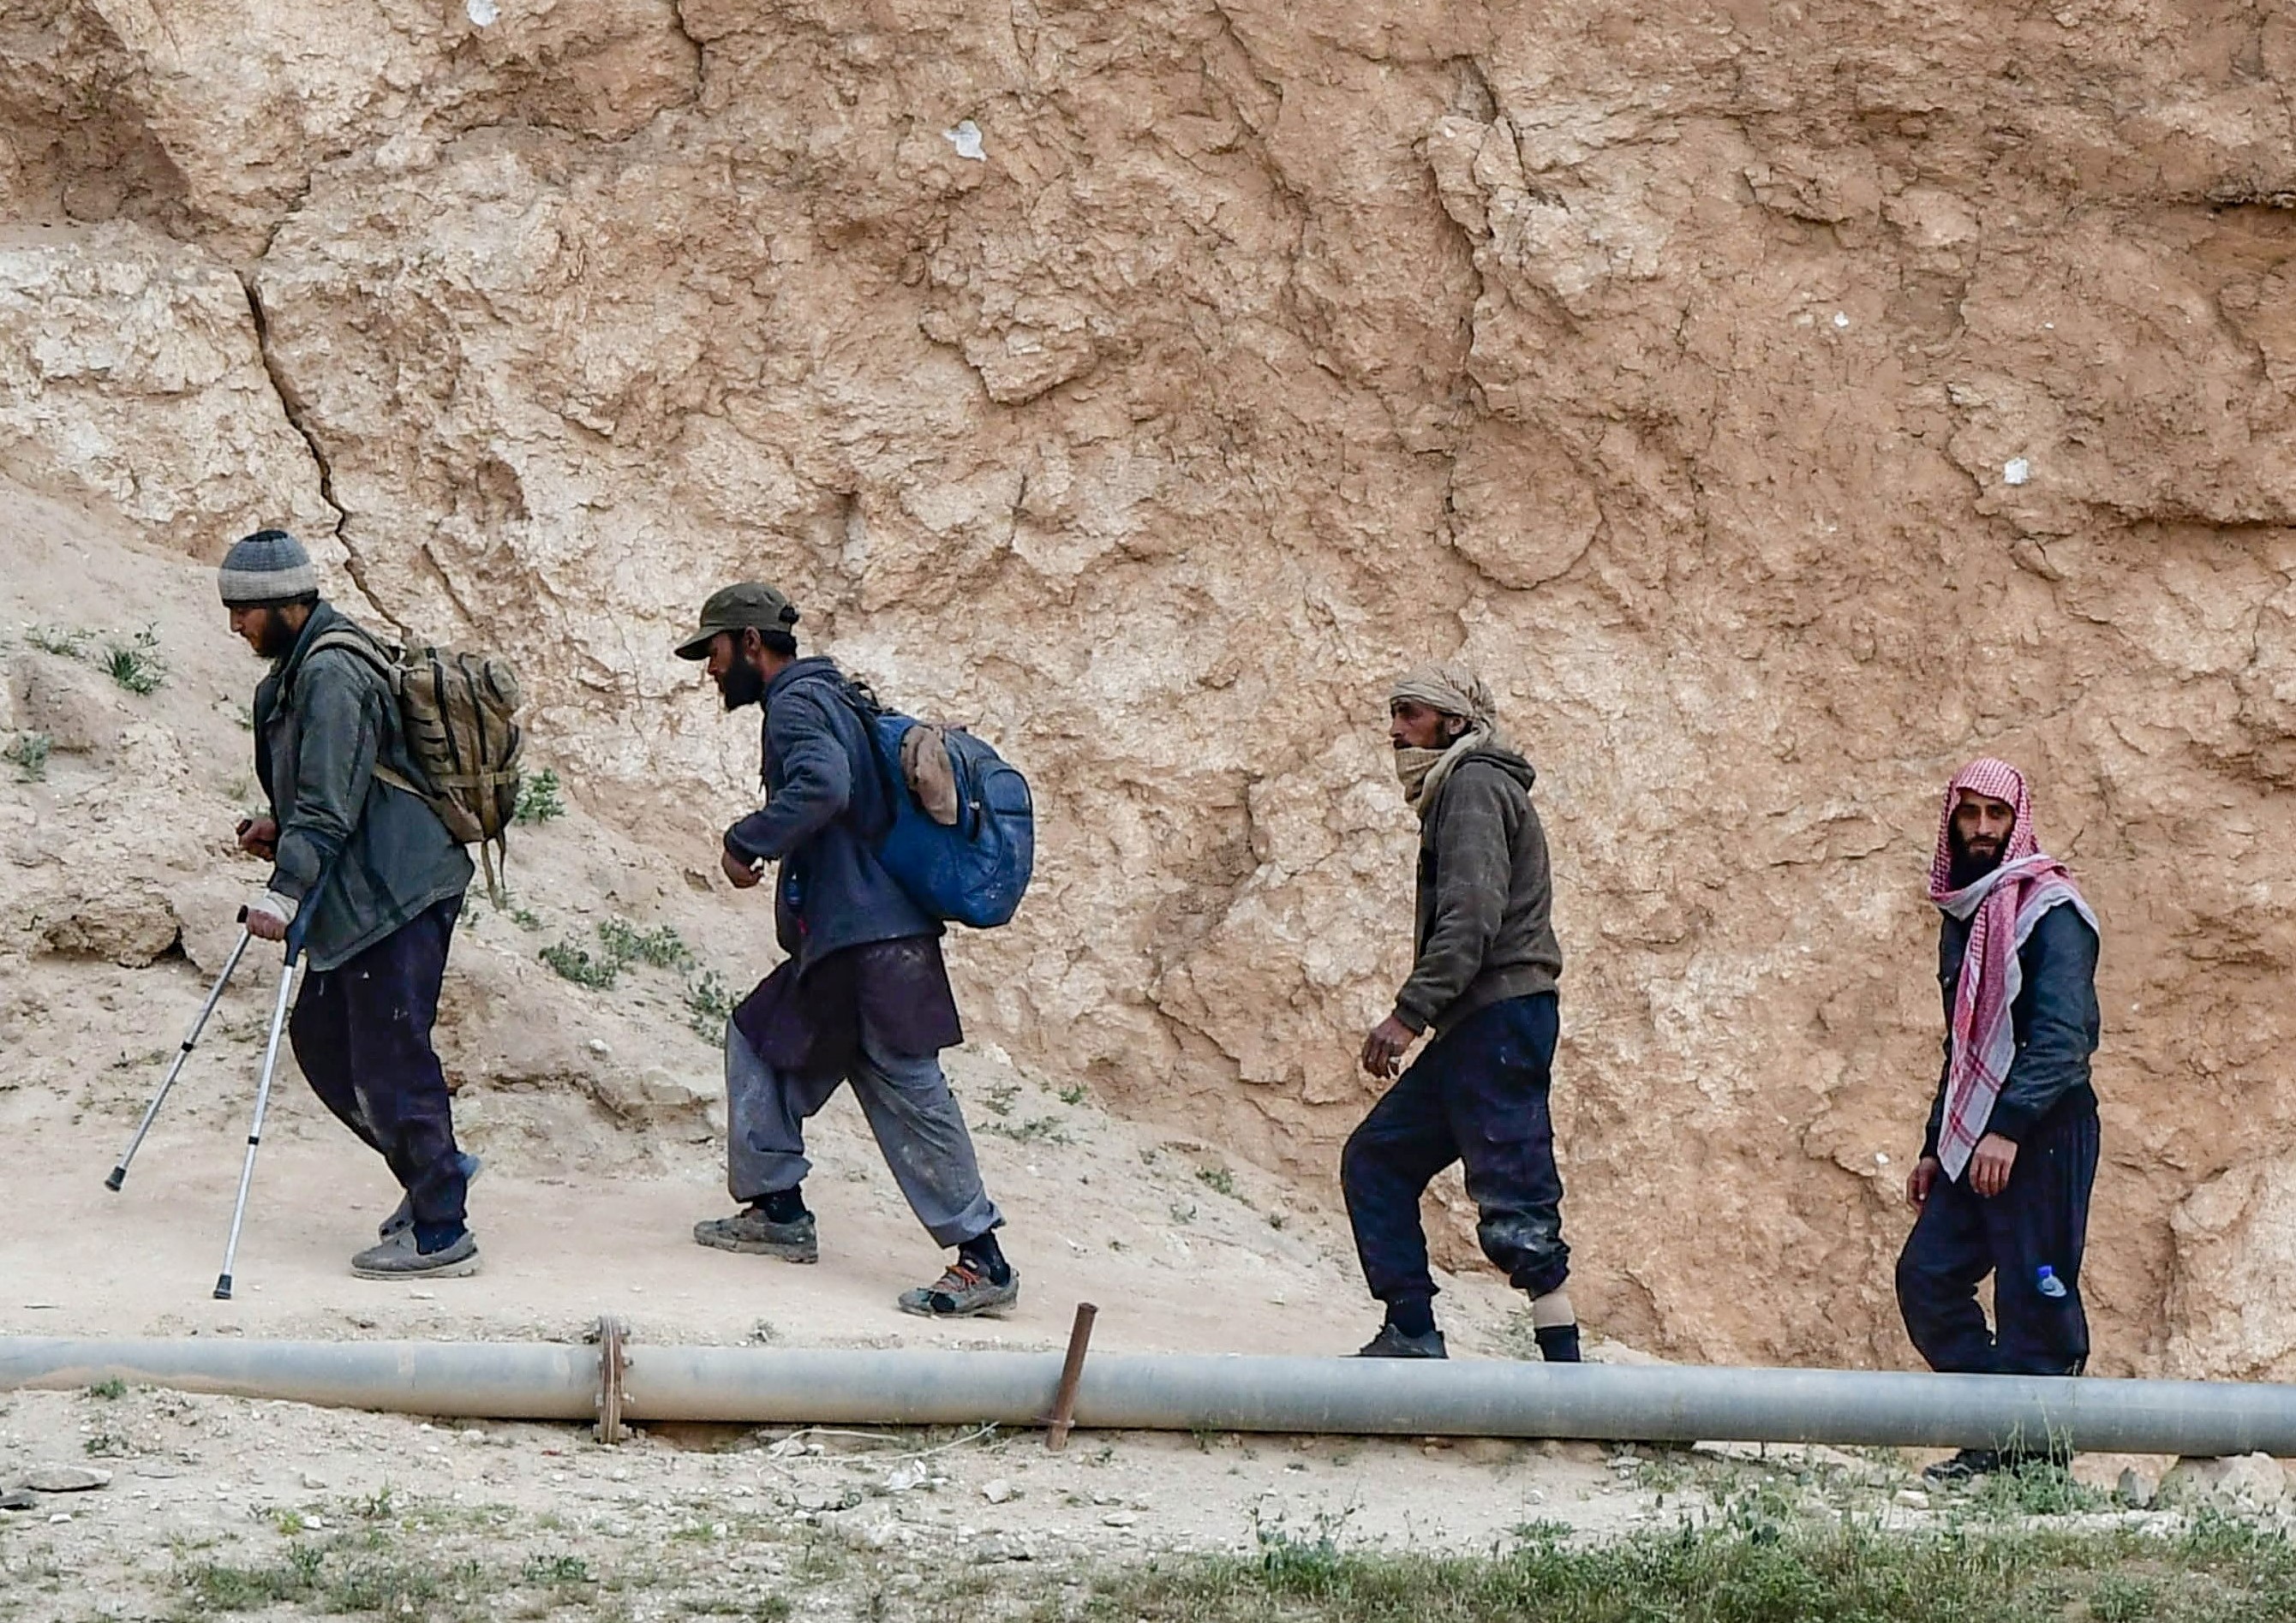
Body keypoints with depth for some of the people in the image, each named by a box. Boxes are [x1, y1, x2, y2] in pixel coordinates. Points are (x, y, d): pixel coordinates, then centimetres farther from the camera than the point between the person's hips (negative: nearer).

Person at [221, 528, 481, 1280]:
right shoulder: (300, 668, 16)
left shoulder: (332, 673, -17)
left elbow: (331, 803, -23)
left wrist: (284, 893, -26)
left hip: (398, 892, -11)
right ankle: (431, 1168, 25)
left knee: (390, 1055, -9)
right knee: (320, 1037, 14)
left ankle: (441, 1233, -5)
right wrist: (278, 828, 11)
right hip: (357, 895, 11)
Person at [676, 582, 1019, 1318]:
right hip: (841, 935, 11)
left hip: (867, 940, -11)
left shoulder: (796, 704, -9)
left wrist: (746, 842, -18)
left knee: (907, 1090, -11)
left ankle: (983, 1261, -13)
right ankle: (778, 1210, 22)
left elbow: (821, 786, -28)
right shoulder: (831, 698, 21)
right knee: (761, 1042, 18)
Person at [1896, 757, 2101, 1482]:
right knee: (1927, 1278, 3)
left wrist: (2009, 1129, -27)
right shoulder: (1962, 917, 17)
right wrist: (1935, 1146, 21)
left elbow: (2063, 1036, -19)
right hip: (1973, 1141, 9)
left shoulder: (2050, 912, -9)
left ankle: (2034, 1454, 1)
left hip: (2042, 1134, -8)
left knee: (2035, 1303, -6)